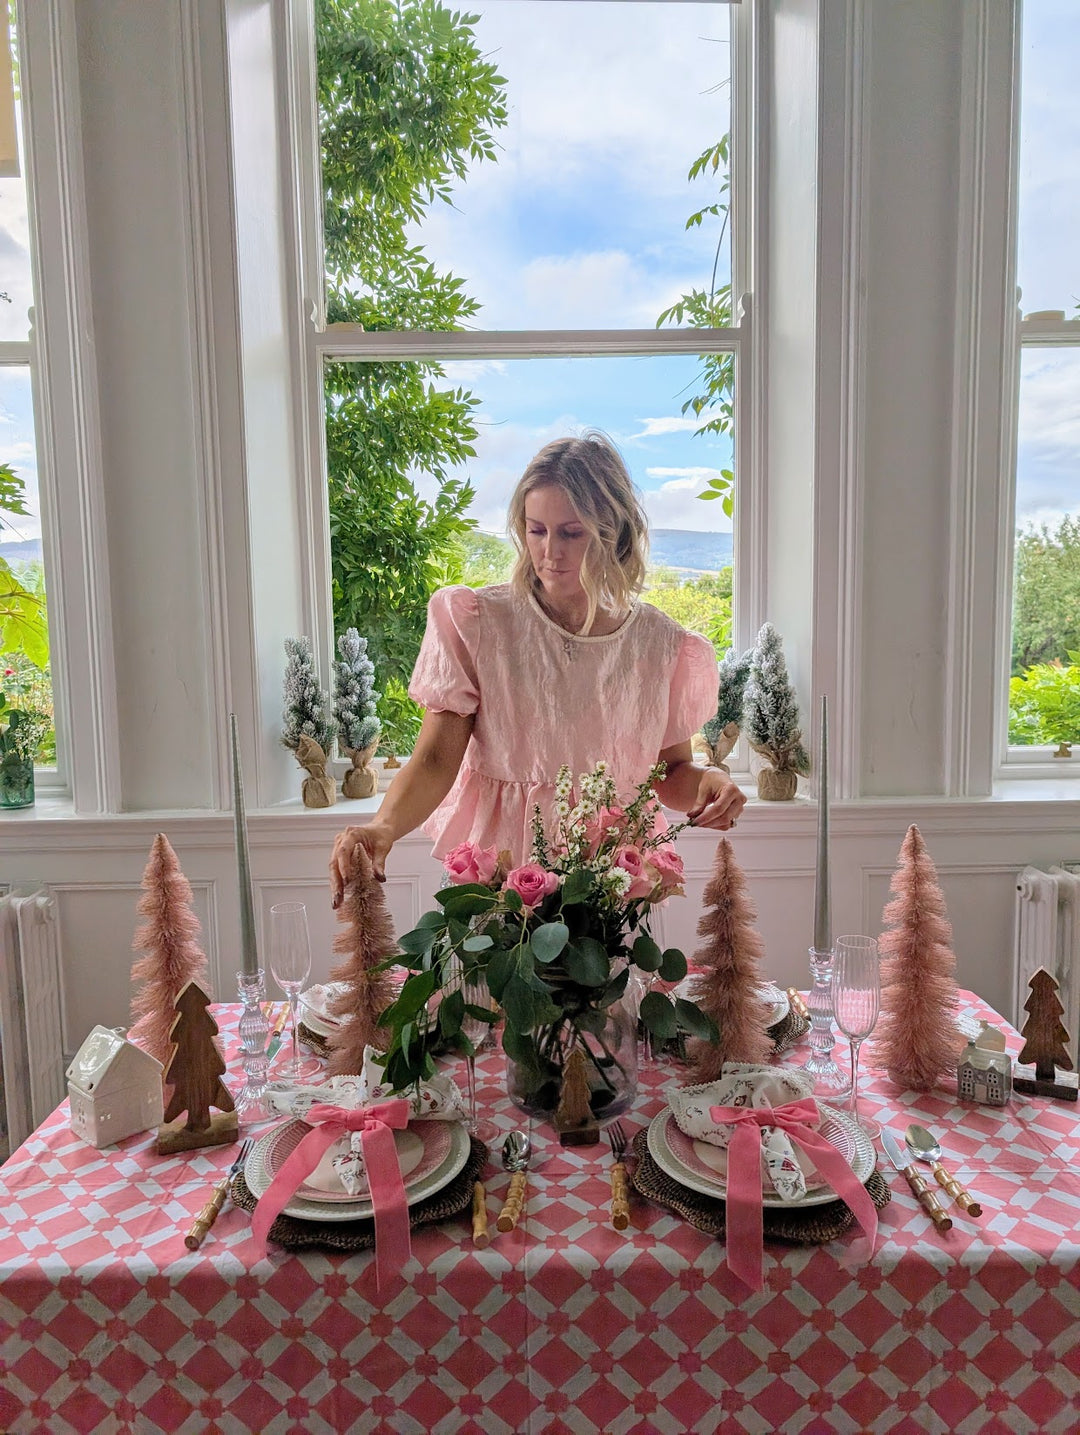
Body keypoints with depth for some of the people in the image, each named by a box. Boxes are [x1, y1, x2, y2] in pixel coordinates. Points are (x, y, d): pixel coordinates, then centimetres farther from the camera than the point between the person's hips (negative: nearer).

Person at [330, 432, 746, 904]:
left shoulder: (659, 643, 0)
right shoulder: (477, 623, -5)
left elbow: (671, 771, 11)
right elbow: (435, 759, -9)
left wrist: (706, 780, -11)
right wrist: (383, 827, -26)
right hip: (497, 872, -1)